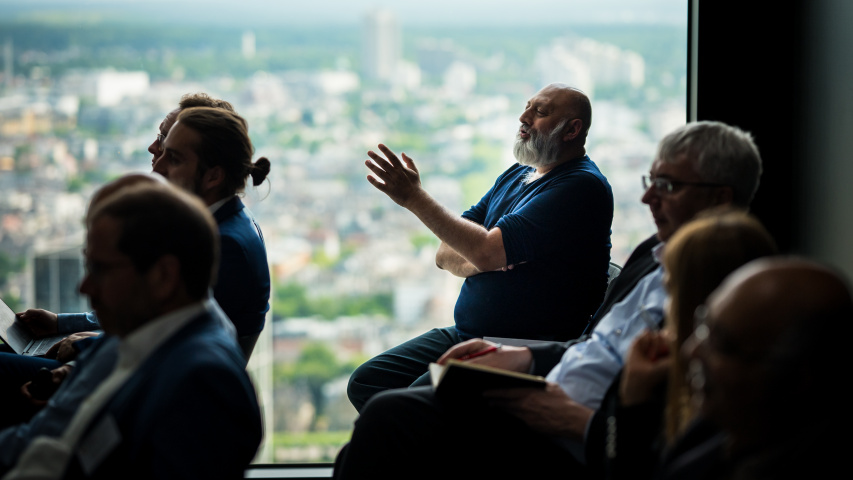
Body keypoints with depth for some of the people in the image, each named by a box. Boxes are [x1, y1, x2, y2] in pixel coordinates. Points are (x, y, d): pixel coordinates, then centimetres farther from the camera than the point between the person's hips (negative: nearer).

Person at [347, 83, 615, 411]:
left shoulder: (581, 186, -12)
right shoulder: (515, 177, 18)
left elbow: (487, 251, -19)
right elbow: (446, 255, 14)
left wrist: (414, 197, -13)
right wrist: (477, 261, -10)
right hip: (466, 333, 9)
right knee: (365, 383, -4)